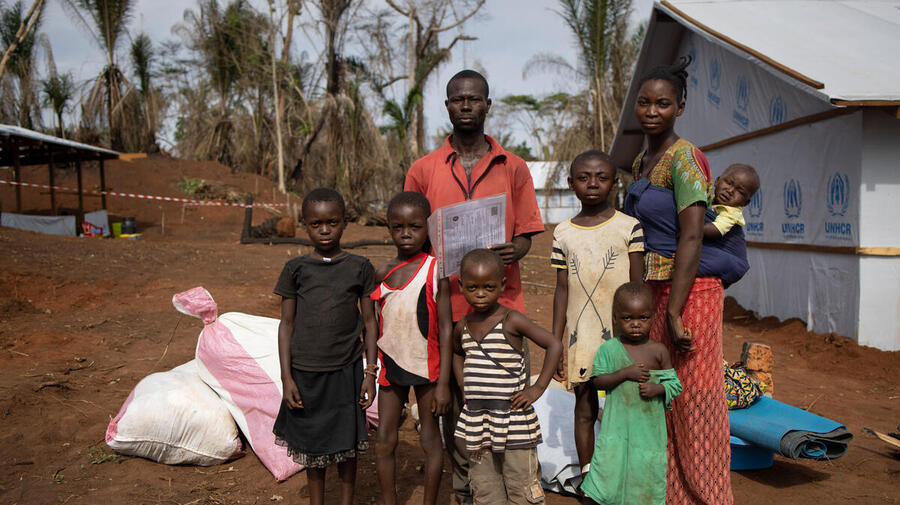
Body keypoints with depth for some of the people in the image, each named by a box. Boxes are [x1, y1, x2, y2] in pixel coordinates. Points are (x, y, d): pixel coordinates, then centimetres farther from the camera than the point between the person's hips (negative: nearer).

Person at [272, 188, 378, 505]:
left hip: (346, 371, 0)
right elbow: (286, 324, 2)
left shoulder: (359, 268, -2)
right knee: (313, 444, 14)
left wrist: (370, 373, -1)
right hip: (305, 373, 1)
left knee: (347, 443, 10)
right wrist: (286, 377, -2)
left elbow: (369, 322, 2)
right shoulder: (296, 270, -1)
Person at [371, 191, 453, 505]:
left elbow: (445, 329, -10)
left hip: (426, 366, -3)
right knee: (383, 441, 9)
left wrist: (444, 382, -12)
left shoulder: (435, 270, -10)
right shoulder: (382, 273, 1)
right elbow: (377, 324, 11)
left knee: (430, 438, 10)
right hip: (390, 365, 4)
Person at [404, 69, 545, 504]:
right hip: (447, 306, 0)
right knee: (455, 404, 6)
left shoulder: (512, 167, 9)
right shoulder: (423, 171, 8)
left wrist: (514, 251, -14)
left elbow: (525, 233, 8)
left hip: (502, 304, 0)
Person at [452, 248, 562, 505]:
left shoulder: (512, 320, -11)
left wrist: (538, 388, -13)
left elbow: (554, 345, -12)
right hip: (475, 421, 5)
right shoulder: (463, 326, 5)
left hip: (513, 419, -5)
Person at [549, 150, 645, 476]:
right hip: (580, 337, 2)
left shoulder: (629, 226, -1)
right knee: (585, 409, 9)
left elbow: (638, 286, 0)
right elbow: (562, 290, 7)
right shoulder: (563, 233, 5)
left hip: (621, 333, -2)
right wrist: (555, 343, 5)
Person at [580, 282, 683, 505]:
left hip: (649, 426, 1)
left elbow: (675, 383, 5)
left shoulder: (658, 351, -2)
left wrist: (657, 388, -16)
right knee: (607, 466, -1)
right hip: (617, 425, -1)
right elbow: (597, 381, -7)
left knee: (647, 470, 10)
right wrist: (625, 373, -19)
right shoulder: (609, 349, -4)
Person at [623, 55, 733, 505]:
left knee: (693, 401, 1)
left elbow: (691, 237, -19)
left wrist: (674, 312, -22)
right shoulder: (641, 162, 13)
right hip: (654, 290, 8)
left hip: (689, 291, -8)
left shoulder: (684, 157, -12)